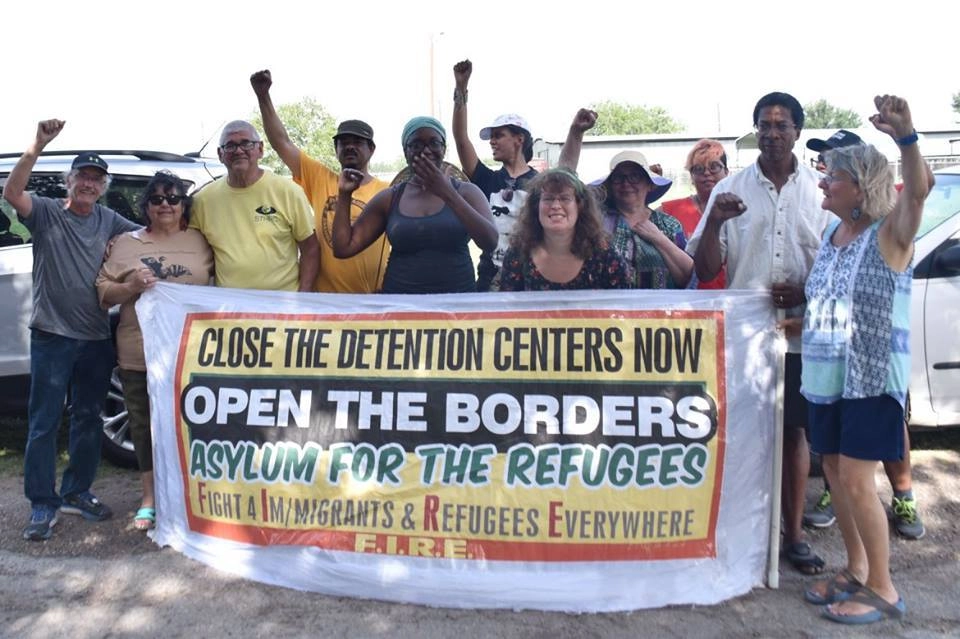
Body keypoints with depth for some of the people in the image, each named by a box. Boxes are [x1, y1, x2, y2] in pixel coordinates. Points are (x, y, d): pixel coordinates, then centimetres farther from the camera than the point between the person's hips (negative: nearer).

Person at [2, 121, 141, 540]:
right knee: (43, 423, 1)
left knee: (89, 419, 13)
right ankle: (42, 505, 10)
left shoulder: (109, 220, 8)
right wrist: (37, 147, -33)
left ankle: (76, 493, 27)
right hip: (52, 336, -4)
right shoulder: (46, 213, -3)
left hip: (97, 338, 4)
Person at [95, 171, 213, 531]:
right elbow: (103, 291, 7)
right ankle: (150, 497, 23)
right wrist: (131, 287, -11)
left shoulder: (201, 242, 8)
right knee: (144, 424, 8)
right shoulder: (125, 244, 9)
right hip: (138, 353, 1)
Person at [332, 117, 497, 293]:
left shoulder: (466, 192, 1)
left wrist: (448, 194, -20)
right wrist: (344, 194, 1)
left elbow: (490, 242, -16)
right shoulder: (389, 198, 6)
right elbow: (344, 248, 6)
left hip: (457, 299, -1)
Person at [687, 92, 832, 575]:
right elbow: (704, 272, -1)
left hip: (800, 332, 1)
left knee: (794, 430, 8)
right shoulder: (729, 191, 3)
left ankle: (794, 533, 21)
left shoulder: (821, 190, 5)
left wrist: (806, 292, -10)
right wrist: (714, 222, -18)